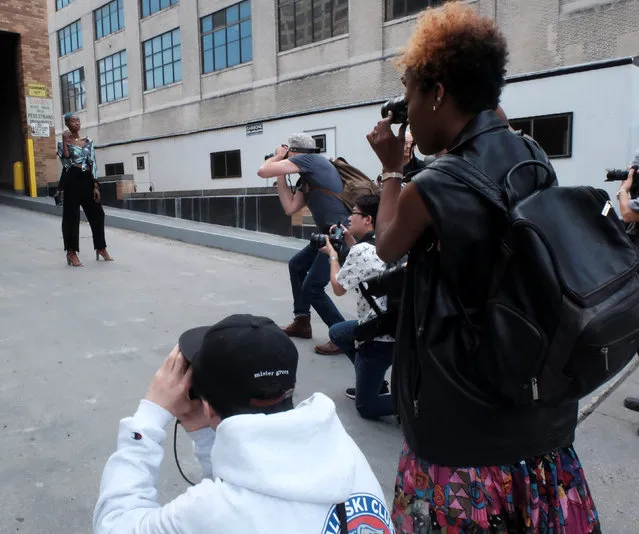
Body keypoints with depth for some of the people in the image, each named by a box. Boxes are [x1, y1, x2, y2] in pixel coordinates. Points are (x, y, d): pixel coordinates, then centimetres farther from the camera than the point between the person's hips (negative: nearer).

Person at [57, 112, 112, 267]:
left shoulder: (88, 141, 12)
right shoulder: (63, 142, 2)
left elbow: (93, 163, 8)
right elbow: (65, 161, -14)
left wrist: (95, 186, 2)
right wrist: (64, 141, -15)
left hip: (87, 179, 4)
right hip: (72, 179, -4)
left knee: (97, 213, 4)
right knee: (72, 215, -2)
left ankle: (101, 248, 17)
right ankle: (72, 252, 4)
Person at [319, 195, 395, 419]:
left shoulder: (360, 250, -20)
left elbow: (338, 288, -6)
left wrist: (332, 255, 9)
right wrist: (351, 242, 12)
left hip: (380, 337, -8)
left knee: (365, 406, 6)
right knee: (337, 332, 30)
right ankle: (374, 384, 30)